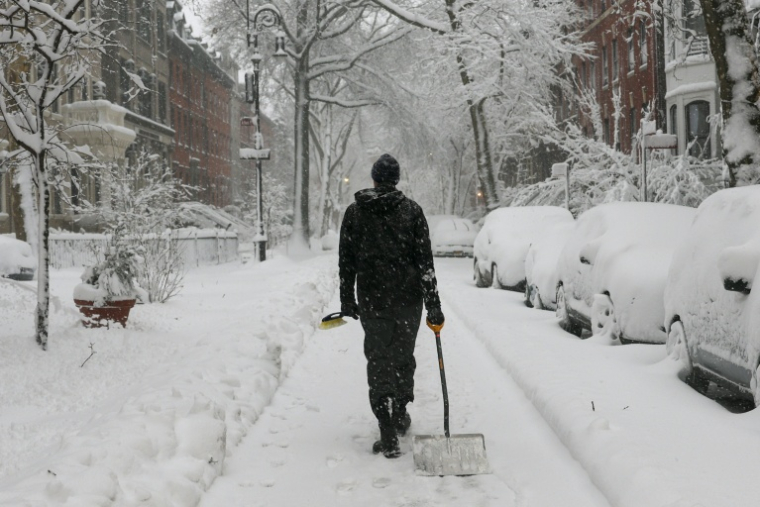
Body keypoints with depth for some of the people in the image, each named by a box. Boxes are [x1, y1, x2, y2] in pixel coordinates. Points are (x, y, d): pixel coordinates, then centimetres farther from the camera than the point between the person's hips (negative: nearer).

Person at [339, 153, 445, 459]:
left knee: (378, 361, 2)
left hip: (371, 300, 0)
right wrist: (433, 306, -5)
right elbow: (425, 261, -6)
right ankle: (400, 415, 35)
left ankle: (388, 435, -7)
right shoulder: (411, 210, -2)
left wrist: (347, 301, 13)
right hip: (408, 299, 0)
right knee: (404, 356, 18)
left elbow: (346, 262, 4)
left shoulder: (354, 212, 2)